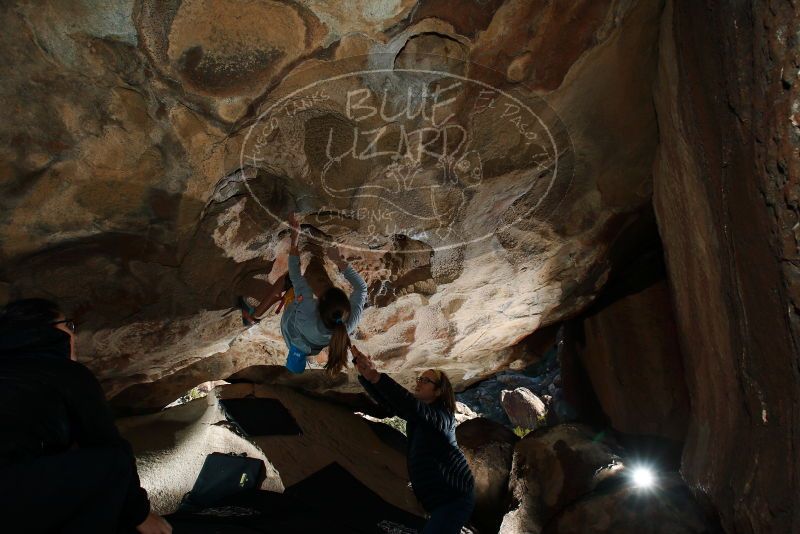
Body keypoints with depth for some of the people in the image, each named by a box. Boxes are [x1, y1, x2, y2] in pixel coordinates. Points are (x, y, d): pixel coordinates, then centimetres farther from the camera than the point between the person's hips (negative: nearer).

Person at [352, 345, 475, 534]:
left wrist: (376, 377, -43)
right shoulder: (417, 414, 12)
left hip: (454, 496, -9)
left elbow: (412, 405, -33)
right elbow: (388, 403, 2)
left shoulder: (442, 416, -15)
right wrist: (365, 375, -14)